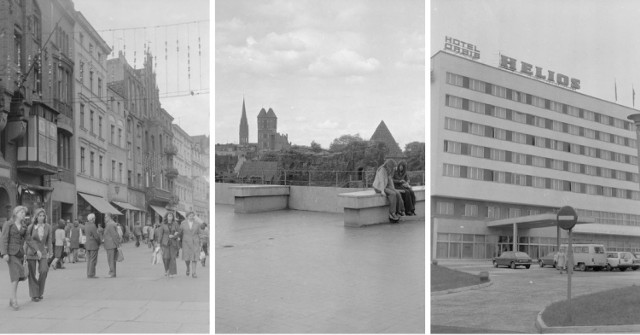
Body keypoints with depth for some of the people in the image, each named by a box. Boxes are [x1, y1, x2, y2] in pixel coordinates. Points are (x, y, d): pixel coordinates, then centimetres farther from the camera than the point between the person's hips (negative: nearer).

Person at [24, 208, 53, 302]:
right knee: (32, 273, -1)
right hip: (31, 252, -1)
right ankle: (34, 295, 7)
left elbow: (49, 241, 4)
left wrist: (50, 252, -4)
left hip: (42, 251, 2)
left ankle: (40, 292, 6)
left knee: (44, 271, -13)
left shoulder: (48, 227, -1)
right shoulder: (31, 227, -7)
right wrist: (37, 250, -17)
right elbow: (28, 240, -8)